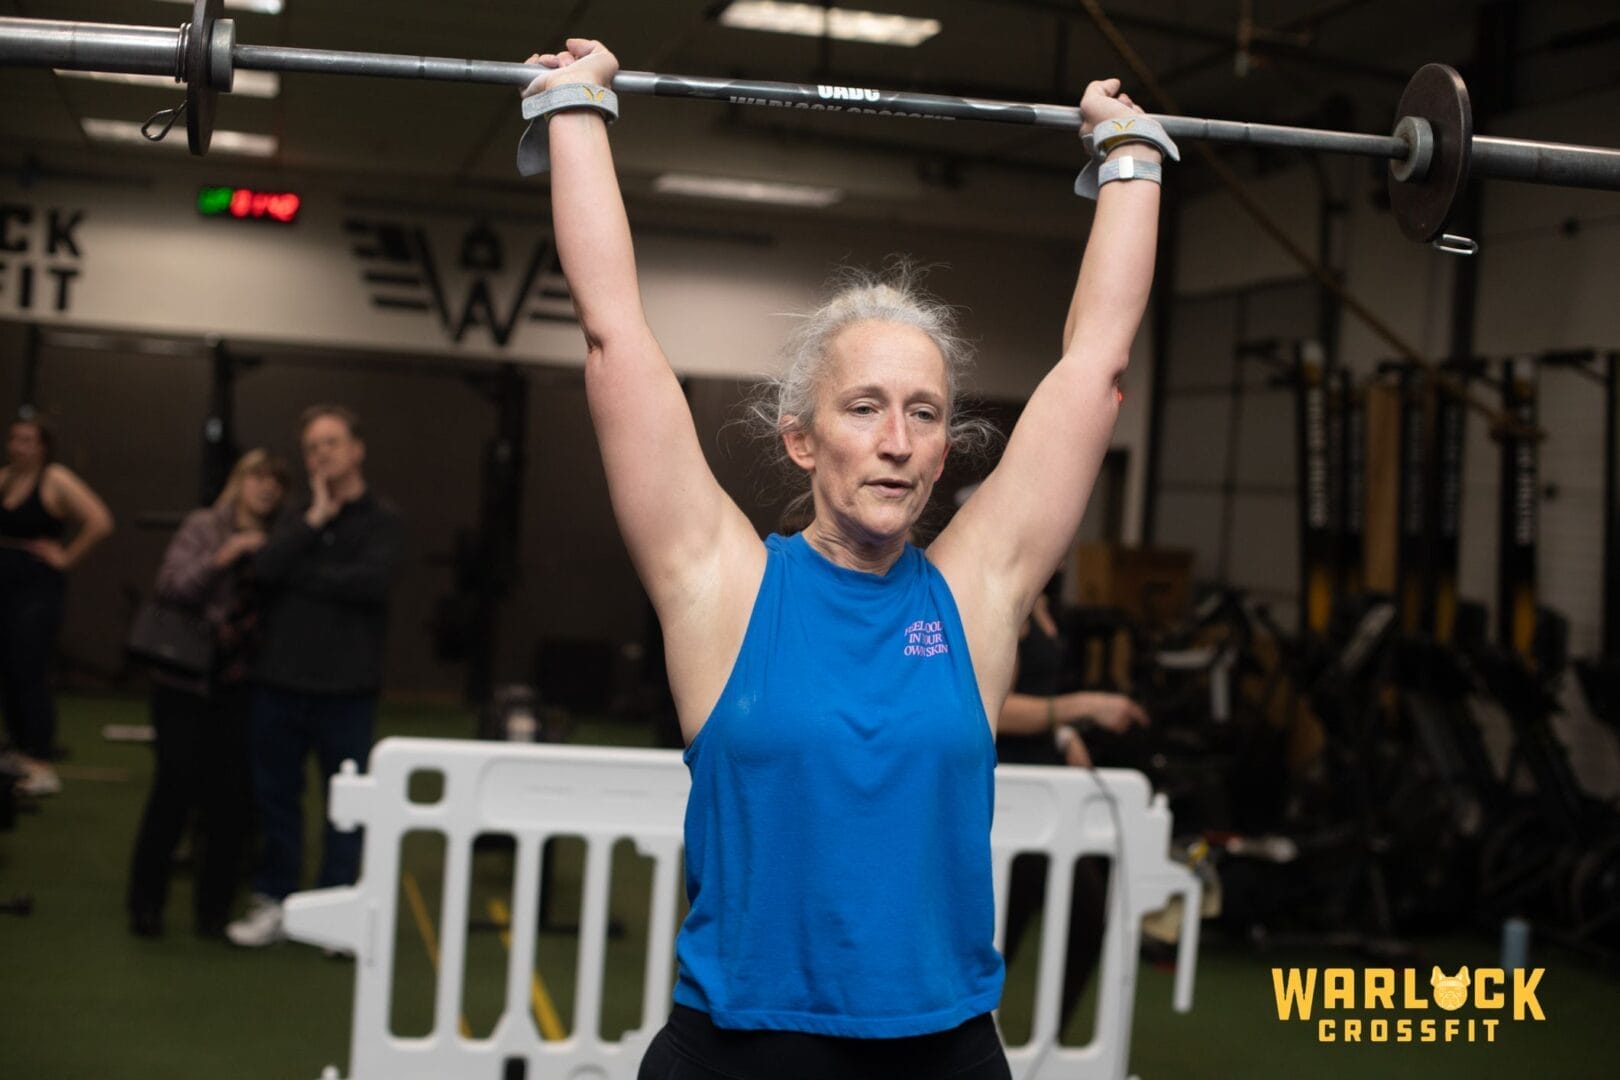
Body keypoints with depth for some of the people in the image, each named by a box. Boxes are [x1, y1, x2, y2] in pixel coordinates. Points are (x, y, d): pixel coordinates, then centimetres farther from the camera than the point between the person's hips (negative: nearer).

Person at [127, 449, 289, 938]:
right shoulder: (203, 526, 1)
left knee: (232, 797, 0)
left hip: (239, 685, 3)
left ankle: (213, 906, 14)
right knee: (176, 785, -3)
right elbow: (172, 588, -9)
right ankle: (146, 902, 13)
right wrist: (222, 558, -18)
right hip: (186, 682, -2)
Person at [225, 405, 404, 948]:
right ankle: (272, 901, 19)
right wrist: (316, 518, -10)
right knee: (275, 794, 9)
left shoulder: (382, 521, -1)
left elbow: (370, 580, -18)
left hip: (346, 689, -4)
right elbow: (265, 568, -6)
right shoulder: (296, 519, 11)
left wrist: (300, 574, -9)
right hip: (279, 682, 4)